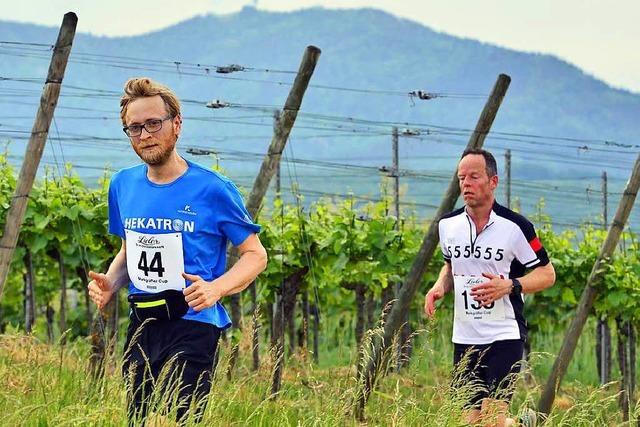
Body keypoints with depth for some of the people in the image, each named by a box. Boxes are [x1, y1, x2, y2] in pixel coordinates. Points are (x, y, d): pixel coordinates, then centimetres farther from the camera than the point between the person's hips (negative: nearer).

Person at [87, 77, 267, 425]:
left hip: (192, 326, -6)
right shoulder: (123, 185, 10)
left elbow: (255, 255, 0)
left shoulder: (212, 190, -6)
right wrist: (110, 284, 3)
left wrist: (215, 288, -17)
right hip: (140, 327, 6)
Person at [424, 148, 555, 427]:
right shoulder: (448, 224, 5)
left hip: (505, 336, -5)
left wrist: (509, 286, -19)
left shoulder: (515, 226, -9)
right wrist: (439, 288, 2)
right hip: (464, 338, 5)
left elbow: (547, 274, -2)